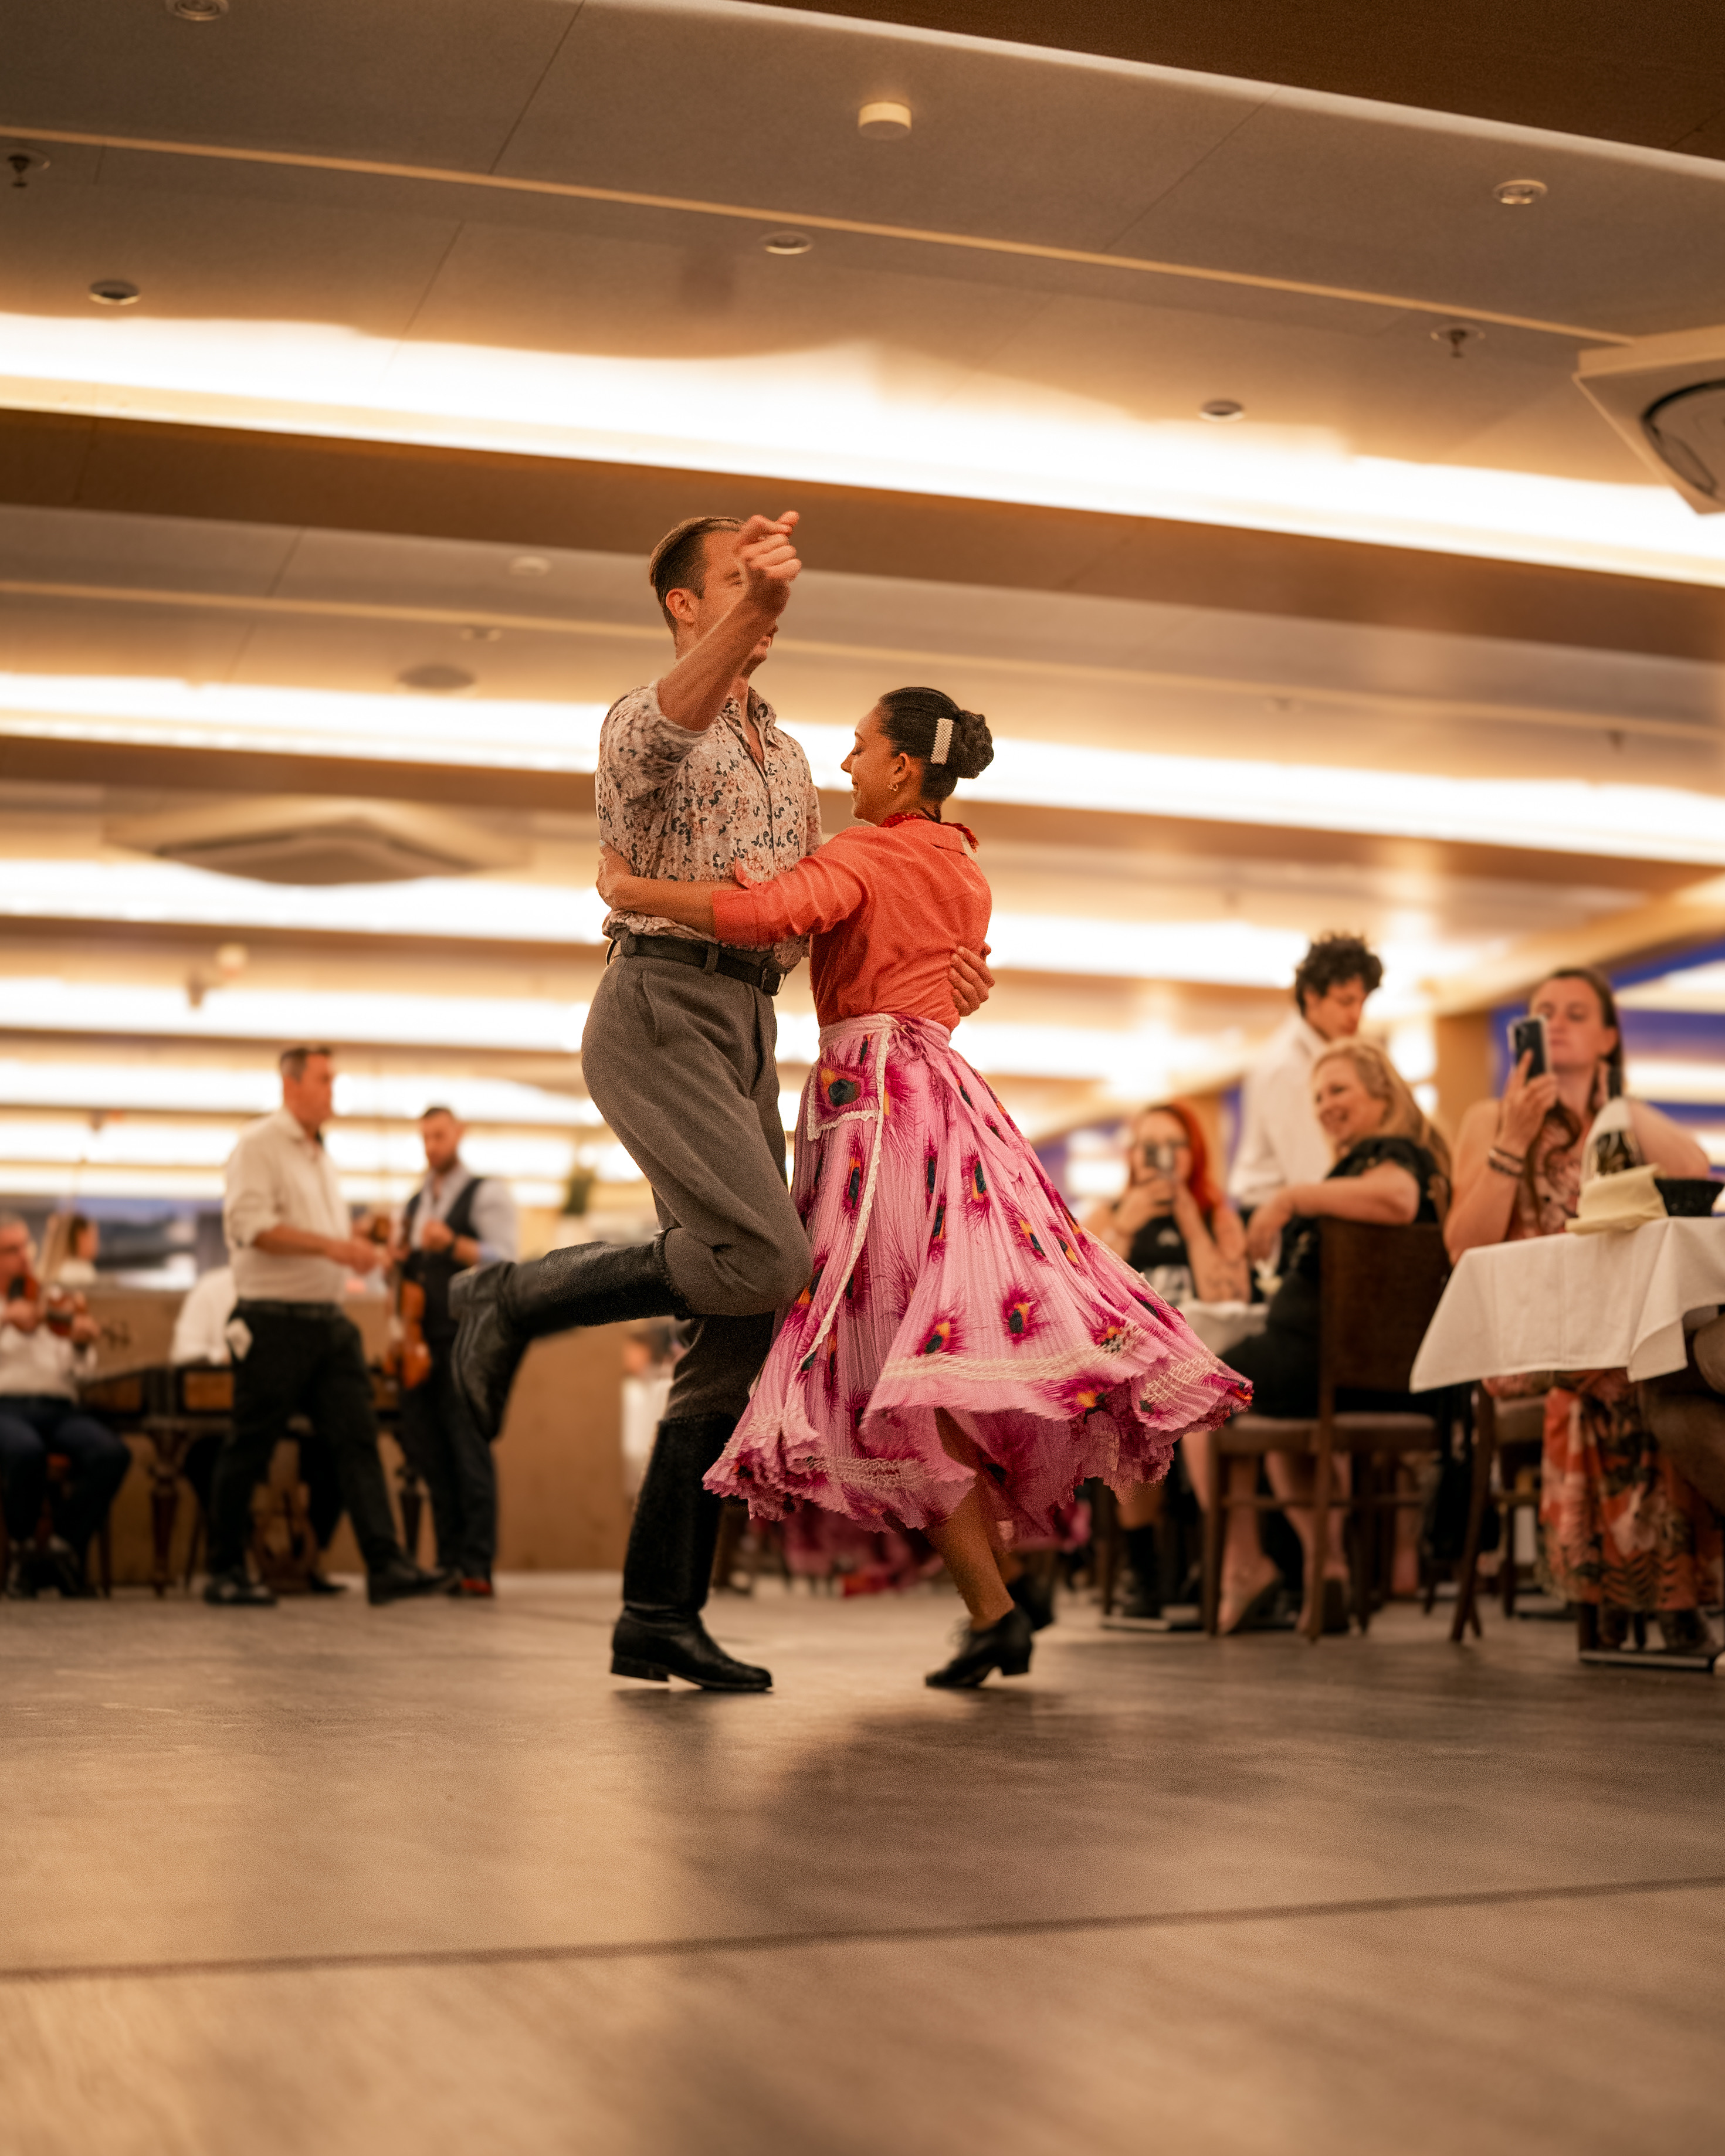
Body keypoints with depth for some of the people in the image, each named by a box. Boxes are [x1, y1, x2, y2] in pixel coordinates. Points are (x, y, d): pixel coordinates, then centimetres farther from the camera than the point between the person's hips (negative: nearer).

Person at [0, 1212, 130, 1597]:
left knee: (112, 1453, -26)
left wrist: (81, 1344, -10)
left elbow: (77, 1369, 12)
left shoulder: (52, 1301, 20)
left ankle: (64, 1551, -9)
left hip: (56, 1406, 3)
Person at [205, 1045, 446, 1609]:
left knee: (358, 1437, -3)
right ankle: (225, 1572, 12)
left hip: (329, 1321, 7)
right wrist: (331, 1245, -23)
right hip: (274, 1322, -7)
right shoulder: (258, 1145, -6)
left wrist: (359, 1244, 7)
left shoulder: (321, 1156, 19)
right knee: (249, 1449, 1)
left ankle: (386, 1566, -8)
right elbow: (252, 1225, -19)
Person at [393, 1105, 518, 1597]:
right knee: (427, 1452, 5)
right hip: (420, 1340, 7)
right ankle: (449, 1561, 12)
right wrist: (397, 1259, 4)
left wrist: (452, 1244, -22)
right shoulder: (415, 1202, 22)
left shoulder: (487, 1193, 2)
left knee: (469, 1451, -10)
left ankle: (477, 1567, -9)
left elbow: (505, 1261, -9)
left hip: (466, 1340, -7)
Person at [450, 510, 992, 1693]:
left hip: (750, 1027, 8)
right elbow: (665, 728, -25)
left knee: (748, 1326, 1)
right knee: (765, 1260, -26)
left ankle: (661, 1609, 5)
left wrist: (940, 960, 9)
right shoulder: (647, 719, 1)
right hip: (661, 1004, -7)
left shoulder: (789, 756, 25)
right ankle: (514, 1298, -5)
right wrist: (751, 604, -44)